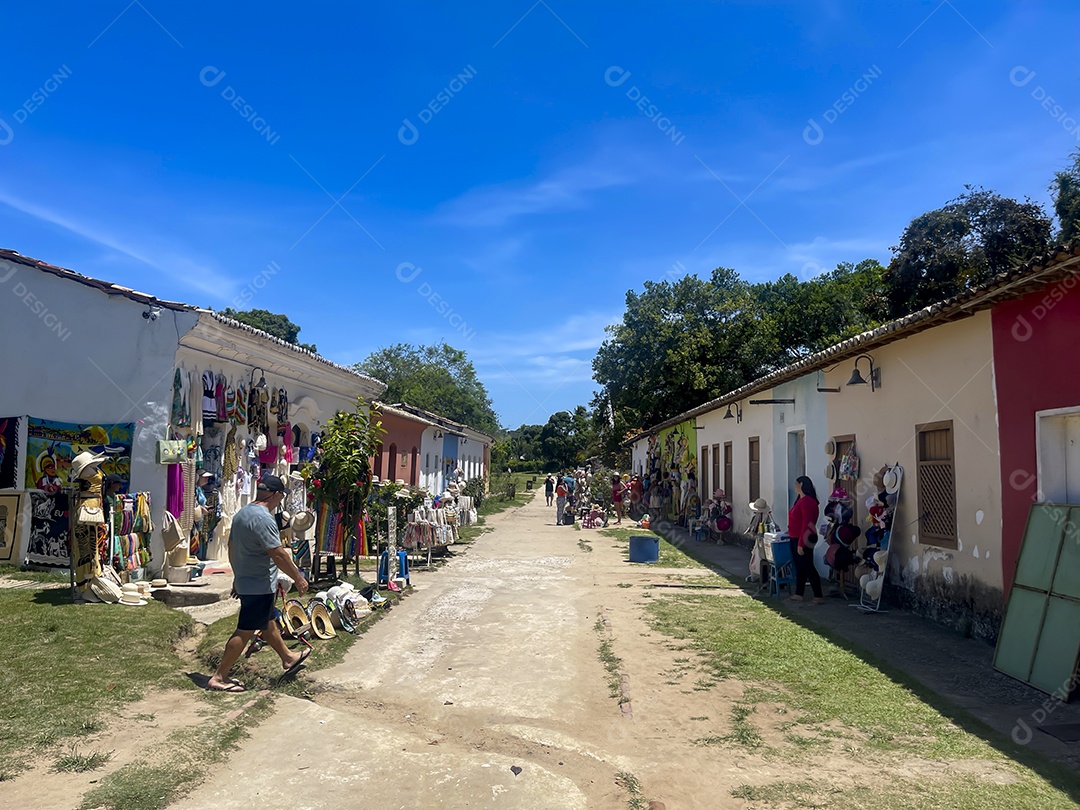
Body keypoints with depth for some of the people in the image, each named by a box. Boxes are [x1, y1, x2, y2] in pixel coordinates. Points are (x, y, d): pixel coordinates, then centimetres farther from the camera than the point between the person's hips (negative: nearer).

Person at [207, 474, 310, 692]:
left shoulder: (241, 514, 8)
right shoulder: (263, 519, -23)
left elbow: (232, 549, 17)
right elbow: (278, 555, -25)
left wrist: (237, 577, 26)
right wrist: (299, 578, -15)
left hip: (244, 582, 11)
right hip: (259, 586, -11)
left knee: (268, 623, 22)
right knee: (245, 632, -3)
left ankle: (288, 658, 39)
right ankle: (218, 678, 3)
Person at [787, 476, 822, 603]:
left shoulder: (807, 501, -19)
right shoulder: (800, 500, 12)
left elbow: (807, 524, -23)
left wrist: (801, 543, -23)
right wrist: (791, 531, 20)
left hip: (803, 539, -10)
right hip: (795, 538, 10)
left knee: (808, 567, -6)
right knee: (799, 567, 14)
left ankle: (818, 597, -1)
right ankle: (798, 594, 22)